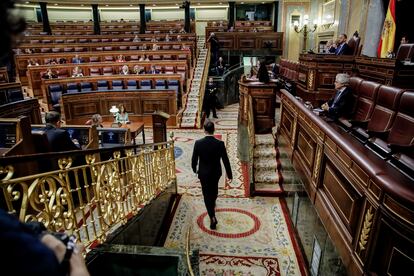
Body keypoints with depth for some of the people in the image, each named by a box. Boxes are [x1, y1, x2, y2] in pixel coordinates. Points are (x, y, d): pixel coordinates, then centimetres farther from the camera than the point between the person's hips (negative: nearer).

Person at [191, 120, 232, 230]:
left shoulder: (198, 143, -19)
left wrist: (195, 169, 11)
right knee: (214, 189, 29)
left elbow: (194, 159, -9)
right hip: (216, 172, 2)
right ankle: (213, 203, 57)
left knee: (207, 194, 10)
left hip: (203, 173, -2)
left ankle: (212, 217, 2)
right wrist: (229, 175, -1)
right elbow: (226, 160, -13)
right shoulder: (220, 144, -18)